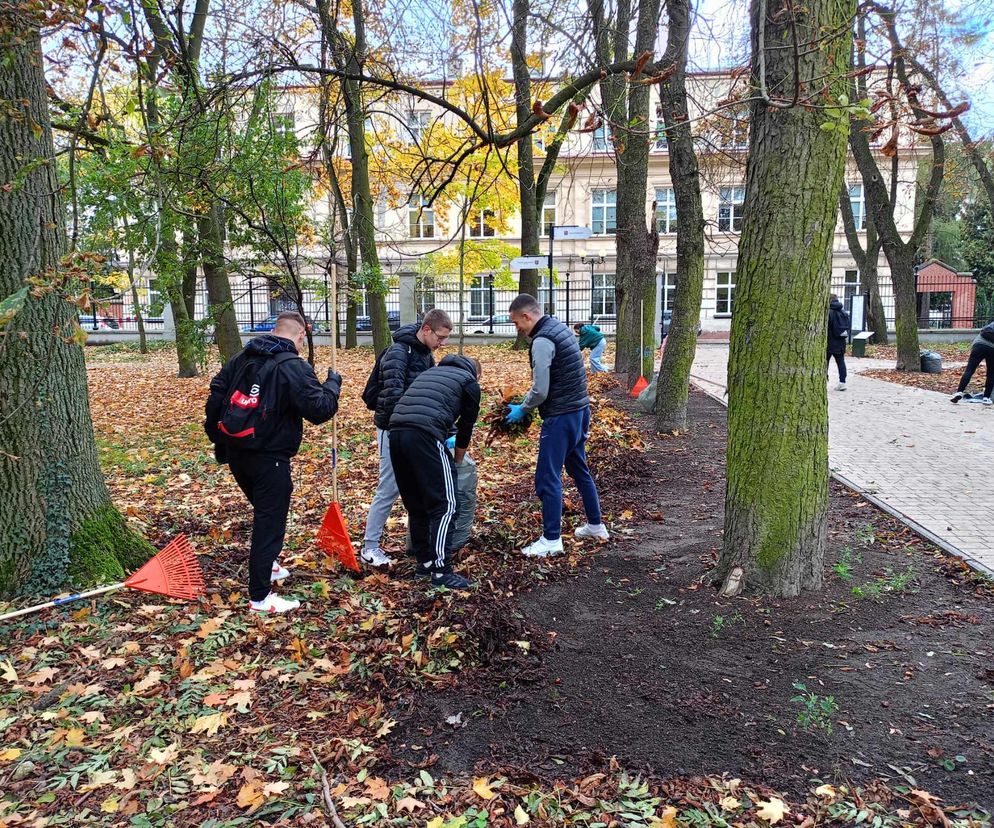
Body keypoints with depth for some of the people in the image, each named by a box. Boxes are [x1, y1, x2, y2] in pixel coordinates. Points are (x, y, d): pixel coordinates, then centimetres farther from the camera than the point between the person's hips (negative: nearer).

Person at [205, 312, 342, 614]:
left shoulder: (241, 357, 9)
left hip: (235, 453, 8)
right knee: (270, 522, 1)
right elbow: (320, 410, -18)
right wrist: (333, 384, 0)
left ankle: (267, 565, 43)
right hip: (268, 458, -8)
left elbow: (215, 396, 12)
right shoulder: (294, 367, -14)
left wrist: (219, 441, 19)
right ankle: (260, 598, 7)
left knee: (265, 511, 27)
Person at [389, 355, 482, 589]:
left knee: (415, 505, 17)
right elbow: (466, 426, 20)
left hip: (396, 431, 7)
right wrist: (458, 461, 37)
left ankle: (424, 562, 25)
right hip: (423, 435, -7)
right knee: (445, 504, 0)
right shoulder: (470, 382, 16)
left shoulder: (432, 371, 34)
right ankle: (441, 571, -1)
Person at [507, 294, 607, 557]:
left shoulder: (542, 341, -19)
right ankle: (595, 525, 32)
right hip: (580, 410, 10)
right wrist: (527, 404, 16)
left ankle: (551, 540, 5)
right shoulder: (560, 327, 11)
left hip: (561, 417, -10)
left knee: (548, 478, -2)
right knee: (579, 469, 21)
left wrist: (521, 410, -3)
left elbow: (540, 390, -21)